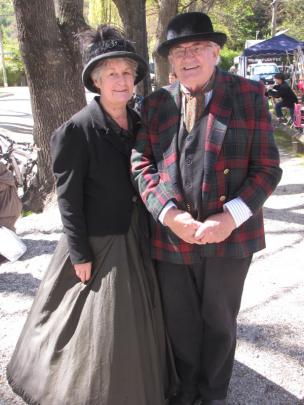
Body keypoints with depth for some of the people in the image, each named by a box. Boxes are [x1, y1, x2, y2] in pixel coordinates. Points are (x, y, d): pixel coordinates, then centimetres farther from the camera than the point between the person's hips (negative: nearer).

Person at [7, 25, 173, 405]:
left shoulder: (140, 123, 2)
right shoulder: (76, 130, -17)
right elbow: (68, 198, -15)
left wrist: (151, 230, 11)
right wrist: (80, 254, -14)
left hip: (136, 239, 6)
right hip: (98, 243, -6)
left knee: (136, 317, 20)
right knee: (99, 325, 7)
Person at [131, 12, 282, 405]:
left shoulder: (249, 95, -3)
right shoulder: (156, 103, 4)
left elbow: (268, 167, -6)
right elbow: (141, 163, -2)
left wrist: (230, 217, -18)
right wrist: (169, 214, -17)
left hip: (230, 236, -1)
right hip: (171, 236, 2)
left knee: (219, 323, 18)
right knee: (180, 324, 18)